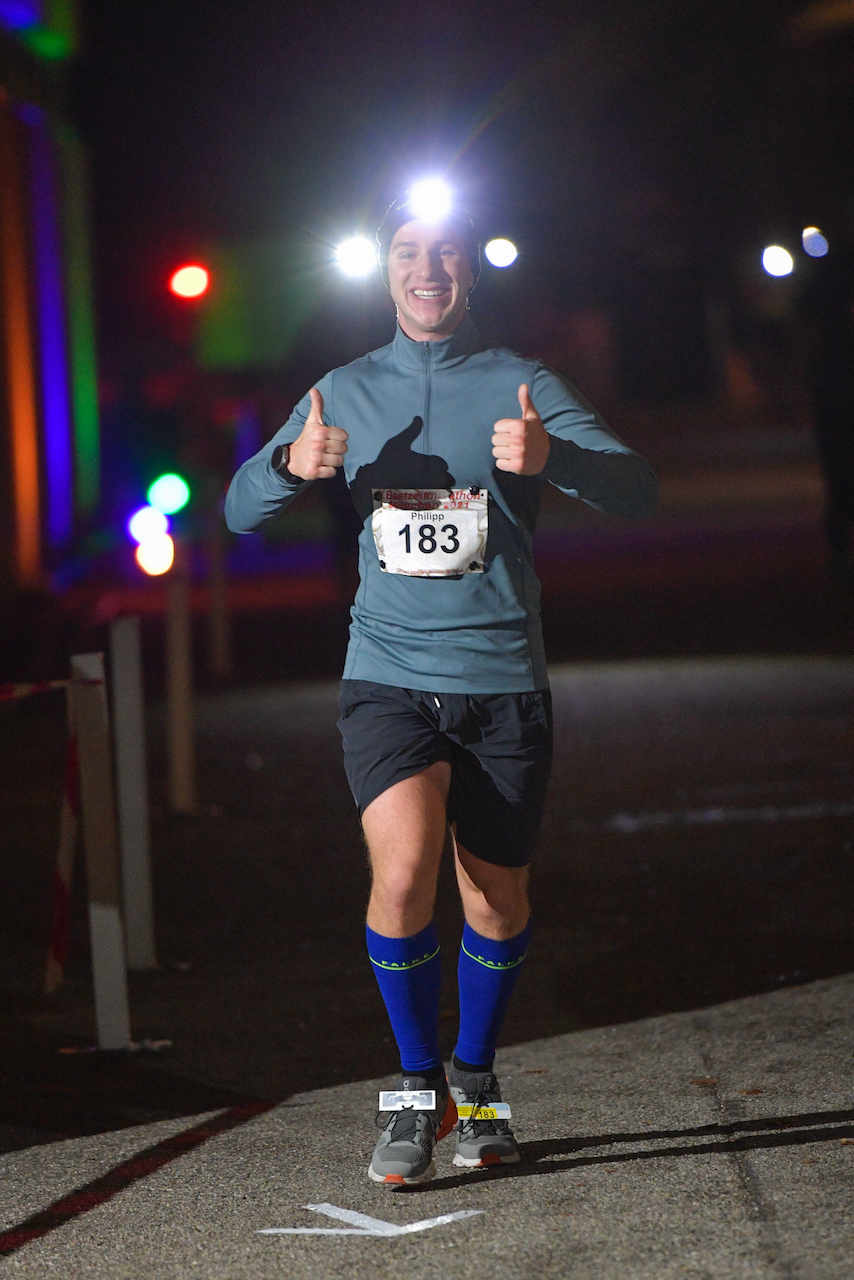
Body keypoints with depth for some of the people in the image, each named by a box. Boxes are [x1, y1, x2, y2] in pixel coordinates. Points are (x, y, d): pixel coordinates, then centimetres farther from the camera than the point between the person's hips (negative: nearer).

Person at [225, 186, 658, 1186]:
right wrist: (292, 464, -12)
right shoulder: (345, 393, 10)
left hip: (503, 681, 0)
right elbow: (239, 511, 11)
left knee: (497, 899, 7)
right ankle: (417, 1090, -4)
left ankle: (475, 1080, 31)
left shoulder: (522, 388, 2)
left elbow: (636, 492, -9)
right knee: (403, 869, -20)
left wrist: (550, 458, -30)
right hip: (388, 678, 0)